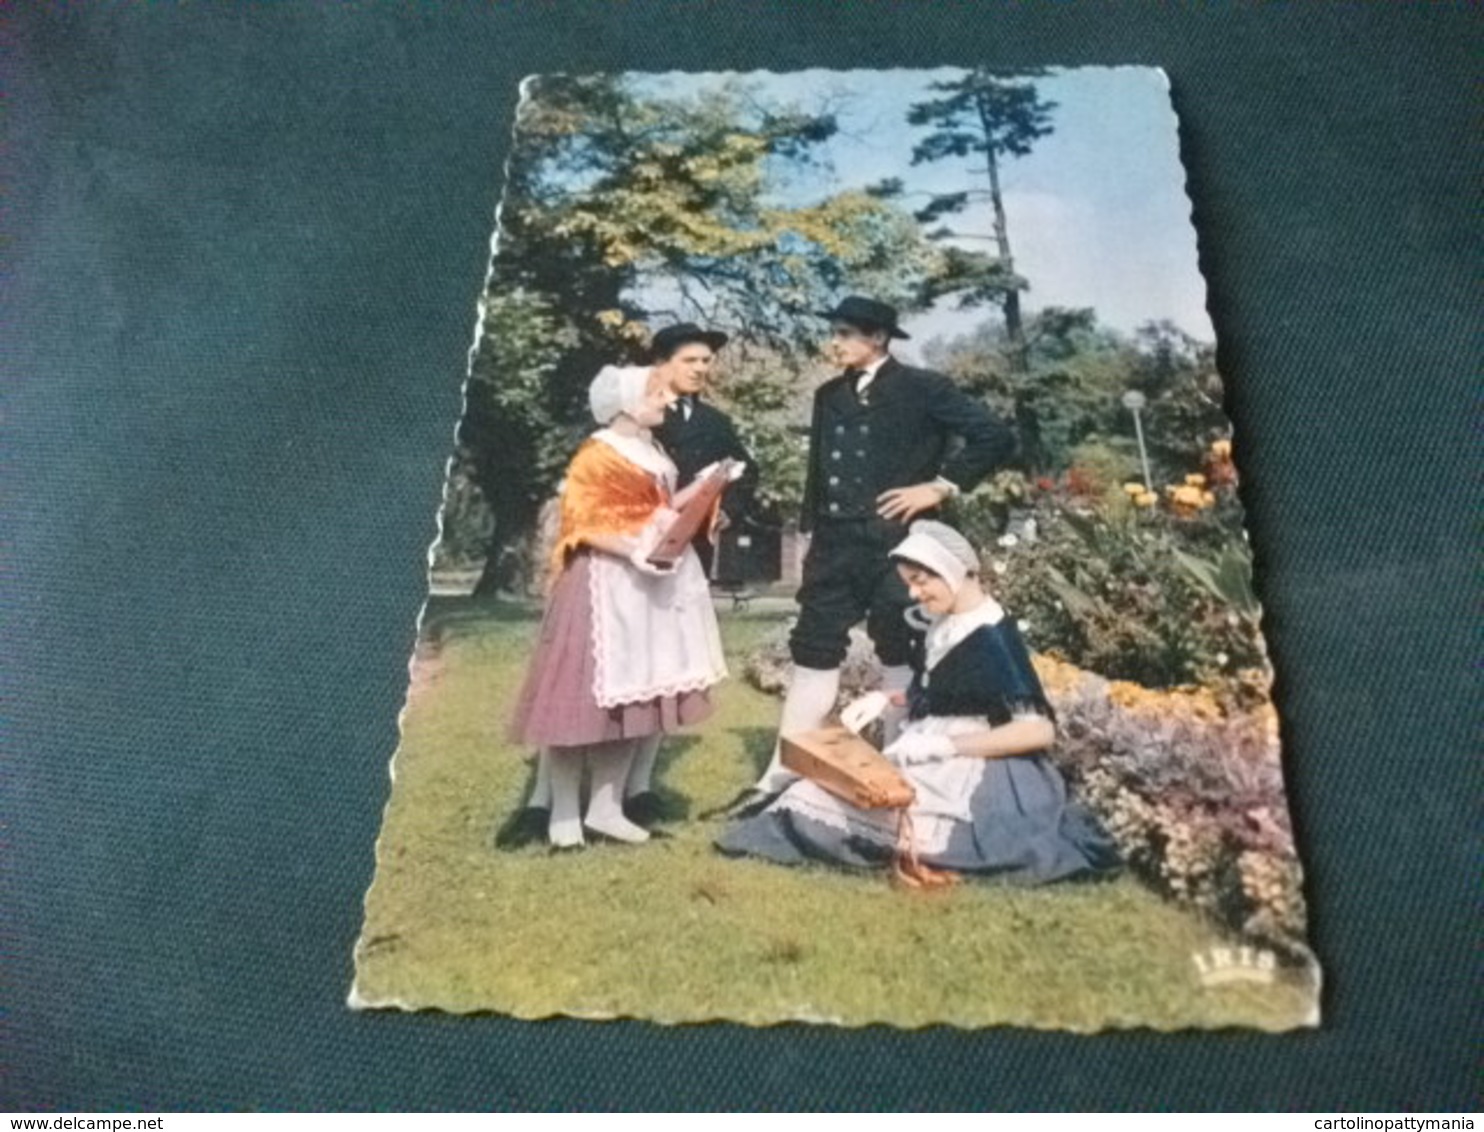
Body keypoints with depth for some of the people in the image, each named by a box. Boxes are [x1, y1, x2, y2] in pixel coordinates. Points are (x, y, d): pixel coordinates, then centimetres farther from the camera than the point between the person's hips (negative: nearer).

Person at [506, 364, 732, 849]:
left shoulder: (651, 452, 15)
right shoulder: (597, 455, -9)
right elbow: (583, 524, -15)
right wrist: (633, 550, -27)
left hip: (654, 581, 8)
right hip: (608, 583, -8)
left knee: (634, 696, 8)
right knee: (586, 695, -4)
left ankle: (606, 808, 16)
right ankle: (564, 812, 7)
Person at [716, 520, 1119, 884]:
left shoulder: (993, 640, -19)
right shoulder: (941, 625, 7)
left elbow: (1040, 730, -25)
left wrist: (943, 746, -24)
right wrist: (882, 699, 3)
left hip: (975, 779, -9)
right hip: (935, 765, 9)